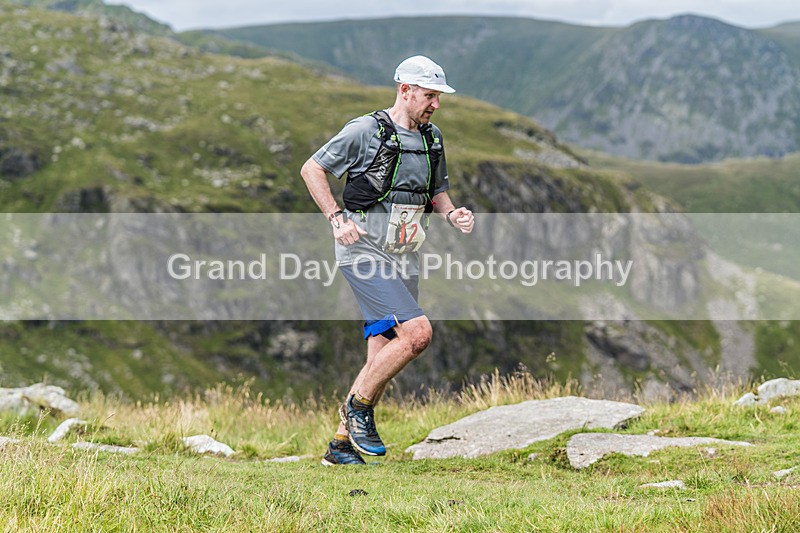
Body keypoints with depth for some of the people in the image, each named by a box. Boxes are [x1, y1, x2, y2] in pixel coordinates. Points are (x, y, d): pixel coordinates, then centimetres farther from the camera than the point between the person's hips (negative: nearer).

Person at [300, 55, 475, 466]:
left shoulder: (432, 139, 11)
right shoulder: (366, 131, -9)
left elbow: (437, 195, 22)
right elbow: (311, 169, -3)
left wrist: (453, 215, 0)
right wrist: (336, 218, -14)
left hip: (403, 259, 7)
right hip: (364, 251, -7)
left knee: (382, 361, 5)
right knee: (417, 332, -21)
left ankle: (340, 446, 15)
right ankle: (358, 406, -3)